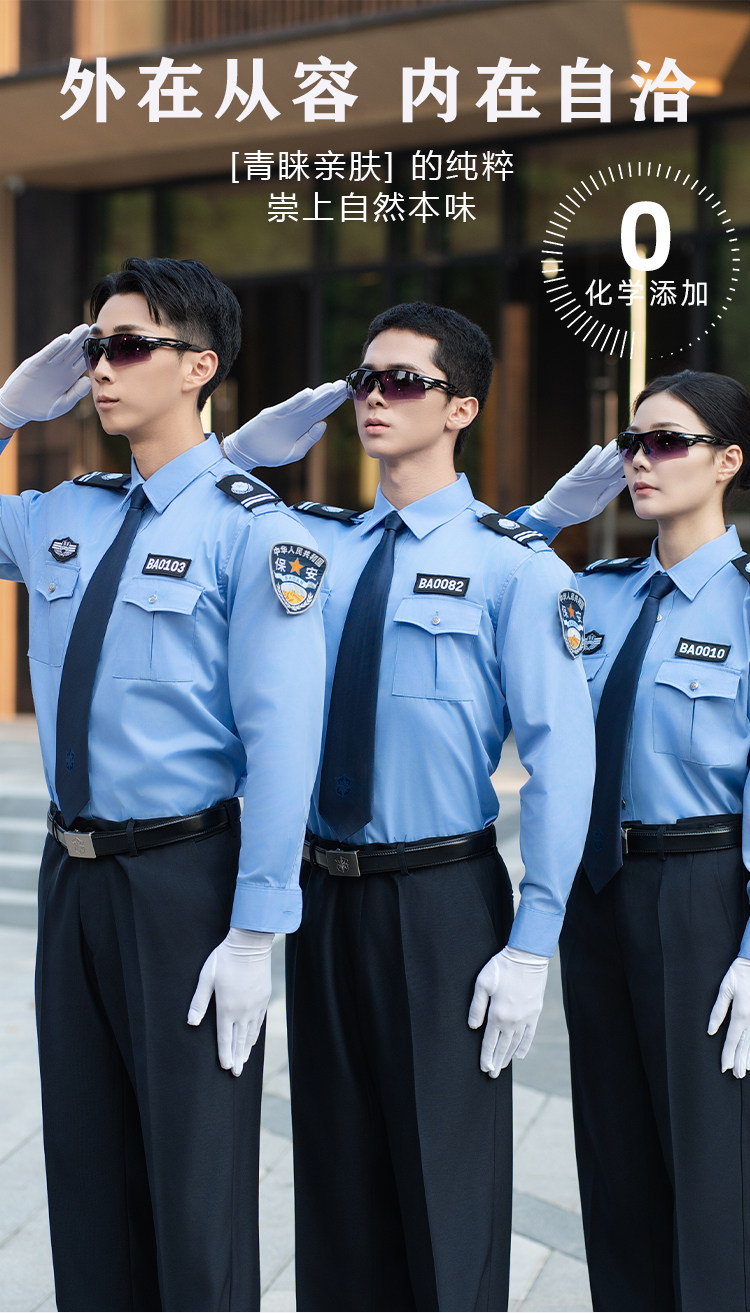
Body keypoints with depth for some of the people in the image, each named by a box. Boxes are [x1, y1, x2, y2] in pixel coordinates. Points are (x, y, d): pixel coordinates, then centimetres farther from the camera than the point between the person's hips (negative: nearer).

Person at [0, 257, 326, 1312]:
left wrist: (255, 936, -19)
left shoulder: (252, 530, -11)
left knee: (196, 1189, 6)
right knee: (87, 1174, 16)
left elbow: (283, 740, -16)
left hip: (185, 879, -6)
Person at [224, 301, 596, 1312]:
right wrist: (246, 454, -1)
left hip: (443, 901, -5)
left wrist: (531, 947, -16)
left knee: (446, 1182, 5)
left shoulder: (512, 565, -7)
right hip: (321, 893, 5)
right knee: (338, 1169, 14)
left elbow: (561, 758, -12)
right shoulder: (314, 543, 8)